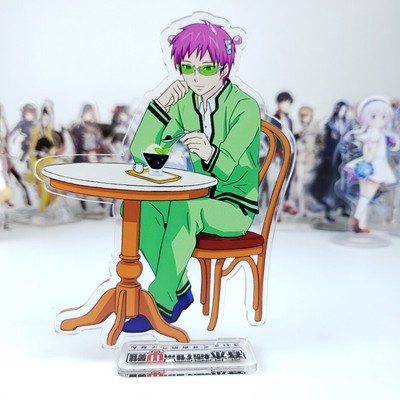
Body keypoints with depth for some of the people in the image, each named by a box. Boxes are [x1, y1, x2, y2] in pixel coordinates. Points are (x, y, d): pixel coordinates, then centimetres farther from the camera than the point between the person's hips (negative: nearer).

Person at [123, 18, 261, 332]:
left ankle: (161, 302, -21)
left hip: (235, 207, -5)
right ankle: (180, 289, -9)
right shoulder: (183, 104, 1)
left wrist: (210, 153, -52)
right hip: (197, 201, 5)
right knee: (138, 204, -22)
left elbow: (226, 167, -28)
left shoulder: (244, 107, -13)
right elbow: (141, 153, -7)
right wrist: (161, 104, -18)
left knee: (183, 209, -35)